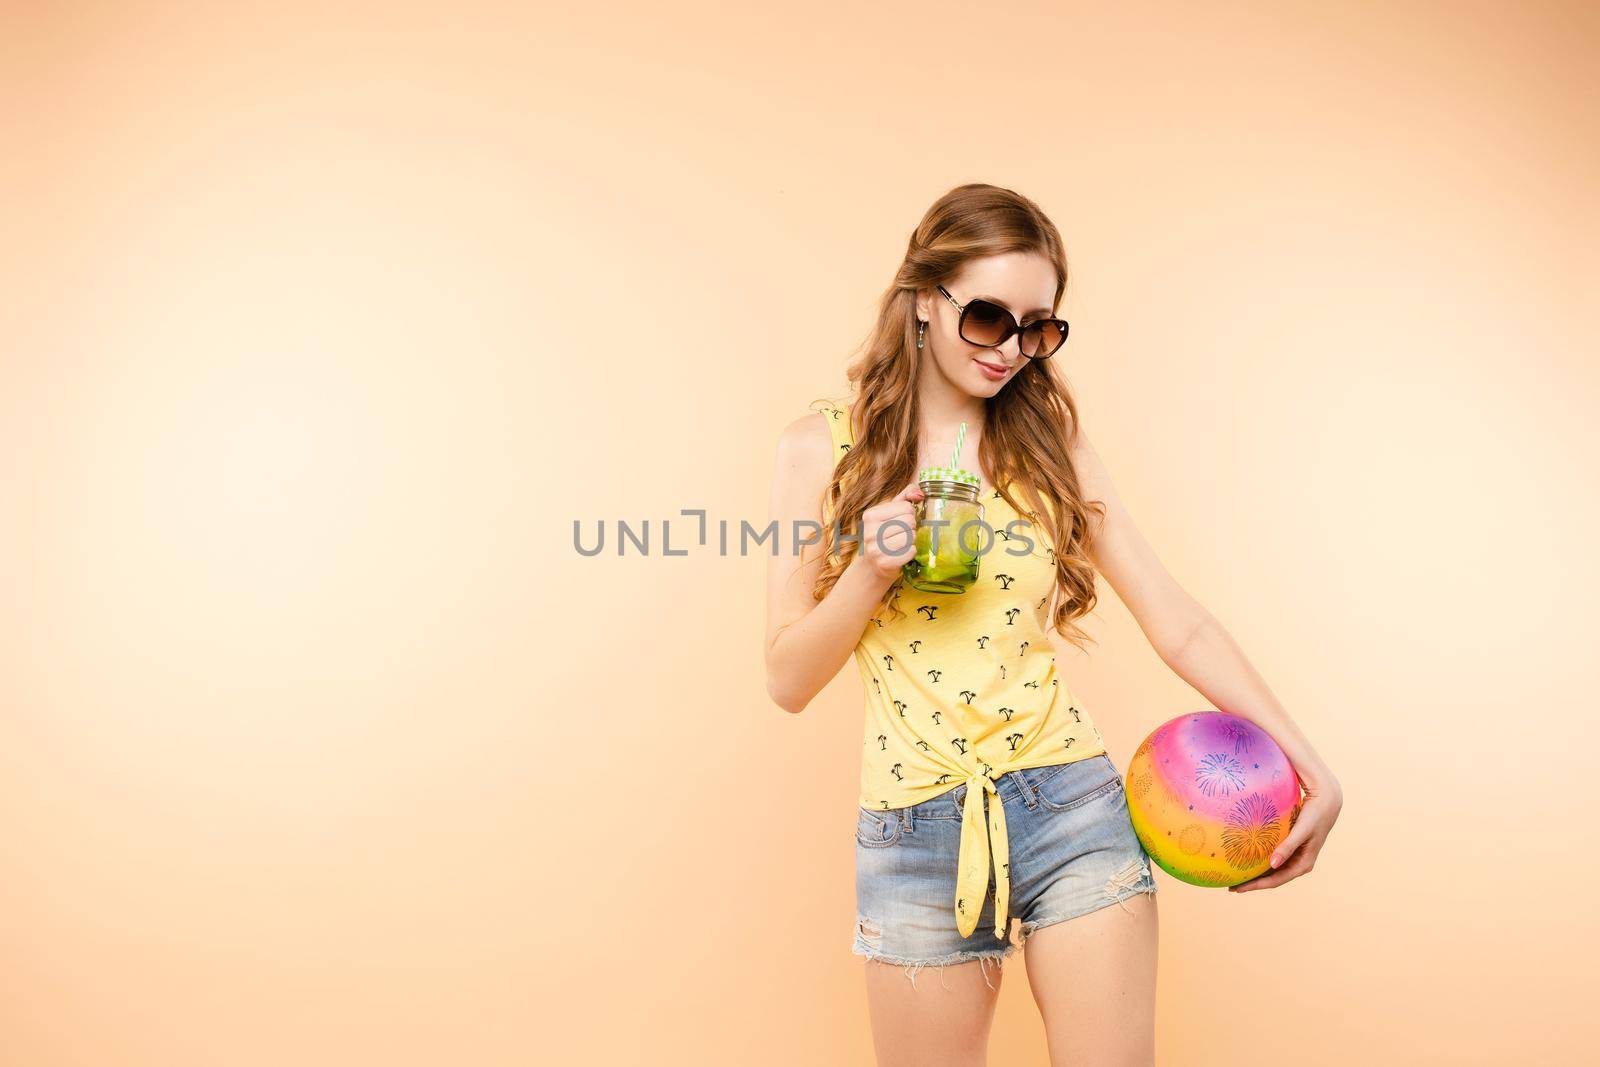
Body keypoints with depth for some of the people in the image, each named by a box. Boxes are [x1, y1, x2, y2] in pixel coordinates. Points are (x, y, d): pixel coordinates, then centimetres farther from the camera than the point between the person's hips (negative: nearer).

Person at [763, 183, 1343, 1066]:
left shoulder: (1051, 445, 4)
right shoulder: (825, 446, -1)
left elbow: (1177, 624, 2)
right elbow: (788, 680, -2)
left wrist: (1309, 766, -7)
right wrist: (872, 568, -18)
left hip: (1073, 809, 1)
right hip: (916, 838, -1)